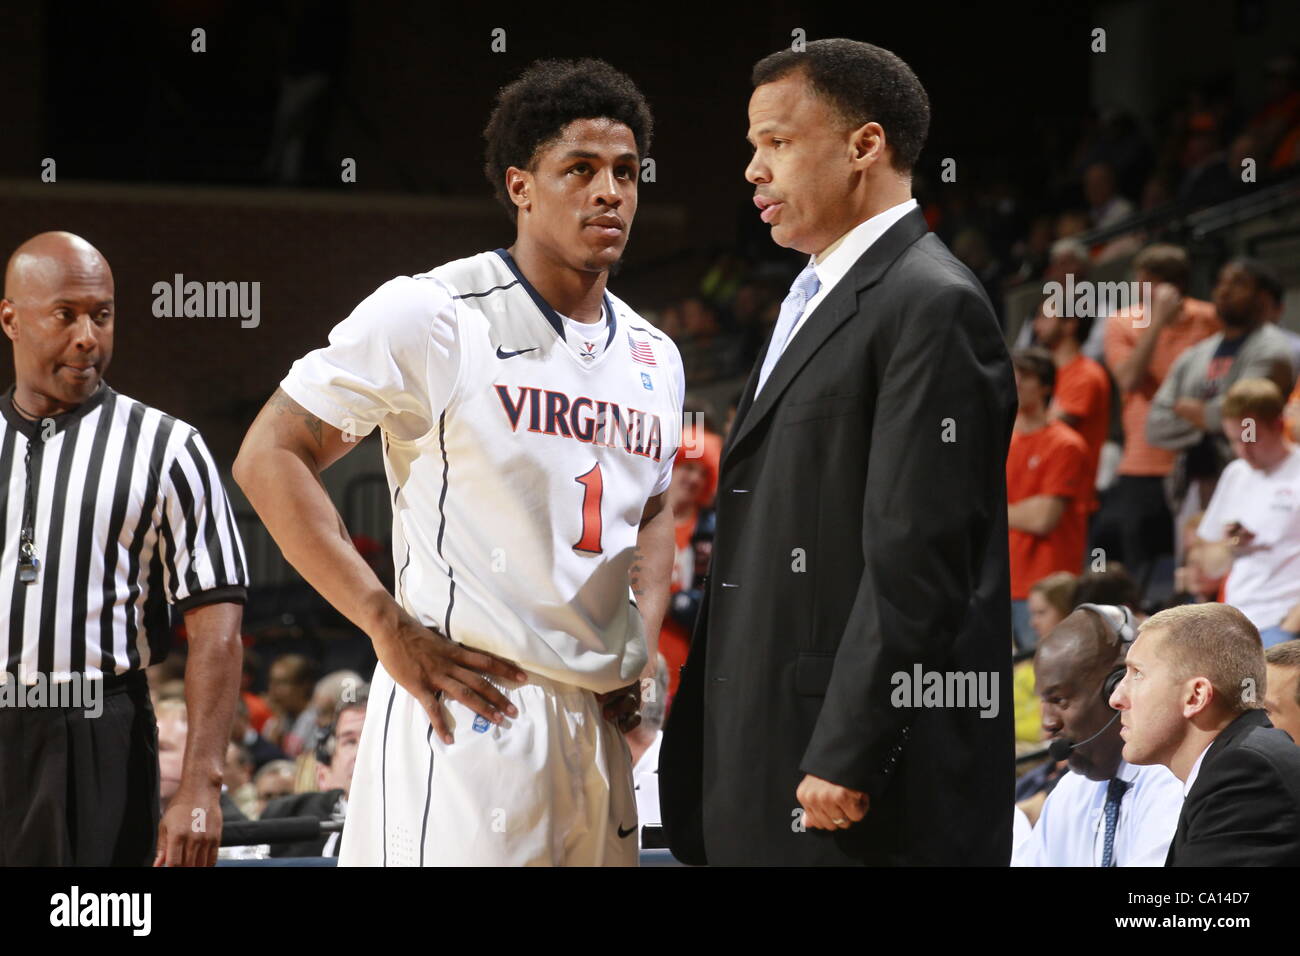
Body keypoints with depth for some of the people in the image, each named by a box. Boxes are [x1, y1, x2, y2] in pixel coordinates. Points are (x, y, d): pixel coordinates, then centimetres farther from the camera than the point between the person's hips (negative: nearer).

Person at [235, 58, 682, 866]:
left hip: (599, 720, 7)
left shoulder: (654, 359, 15)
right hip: (465, 707, -7)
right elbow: (271, 458, -8)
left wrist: (642, 647, 12)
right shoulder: (432, 314, -7)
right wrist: (391, 629, -14)